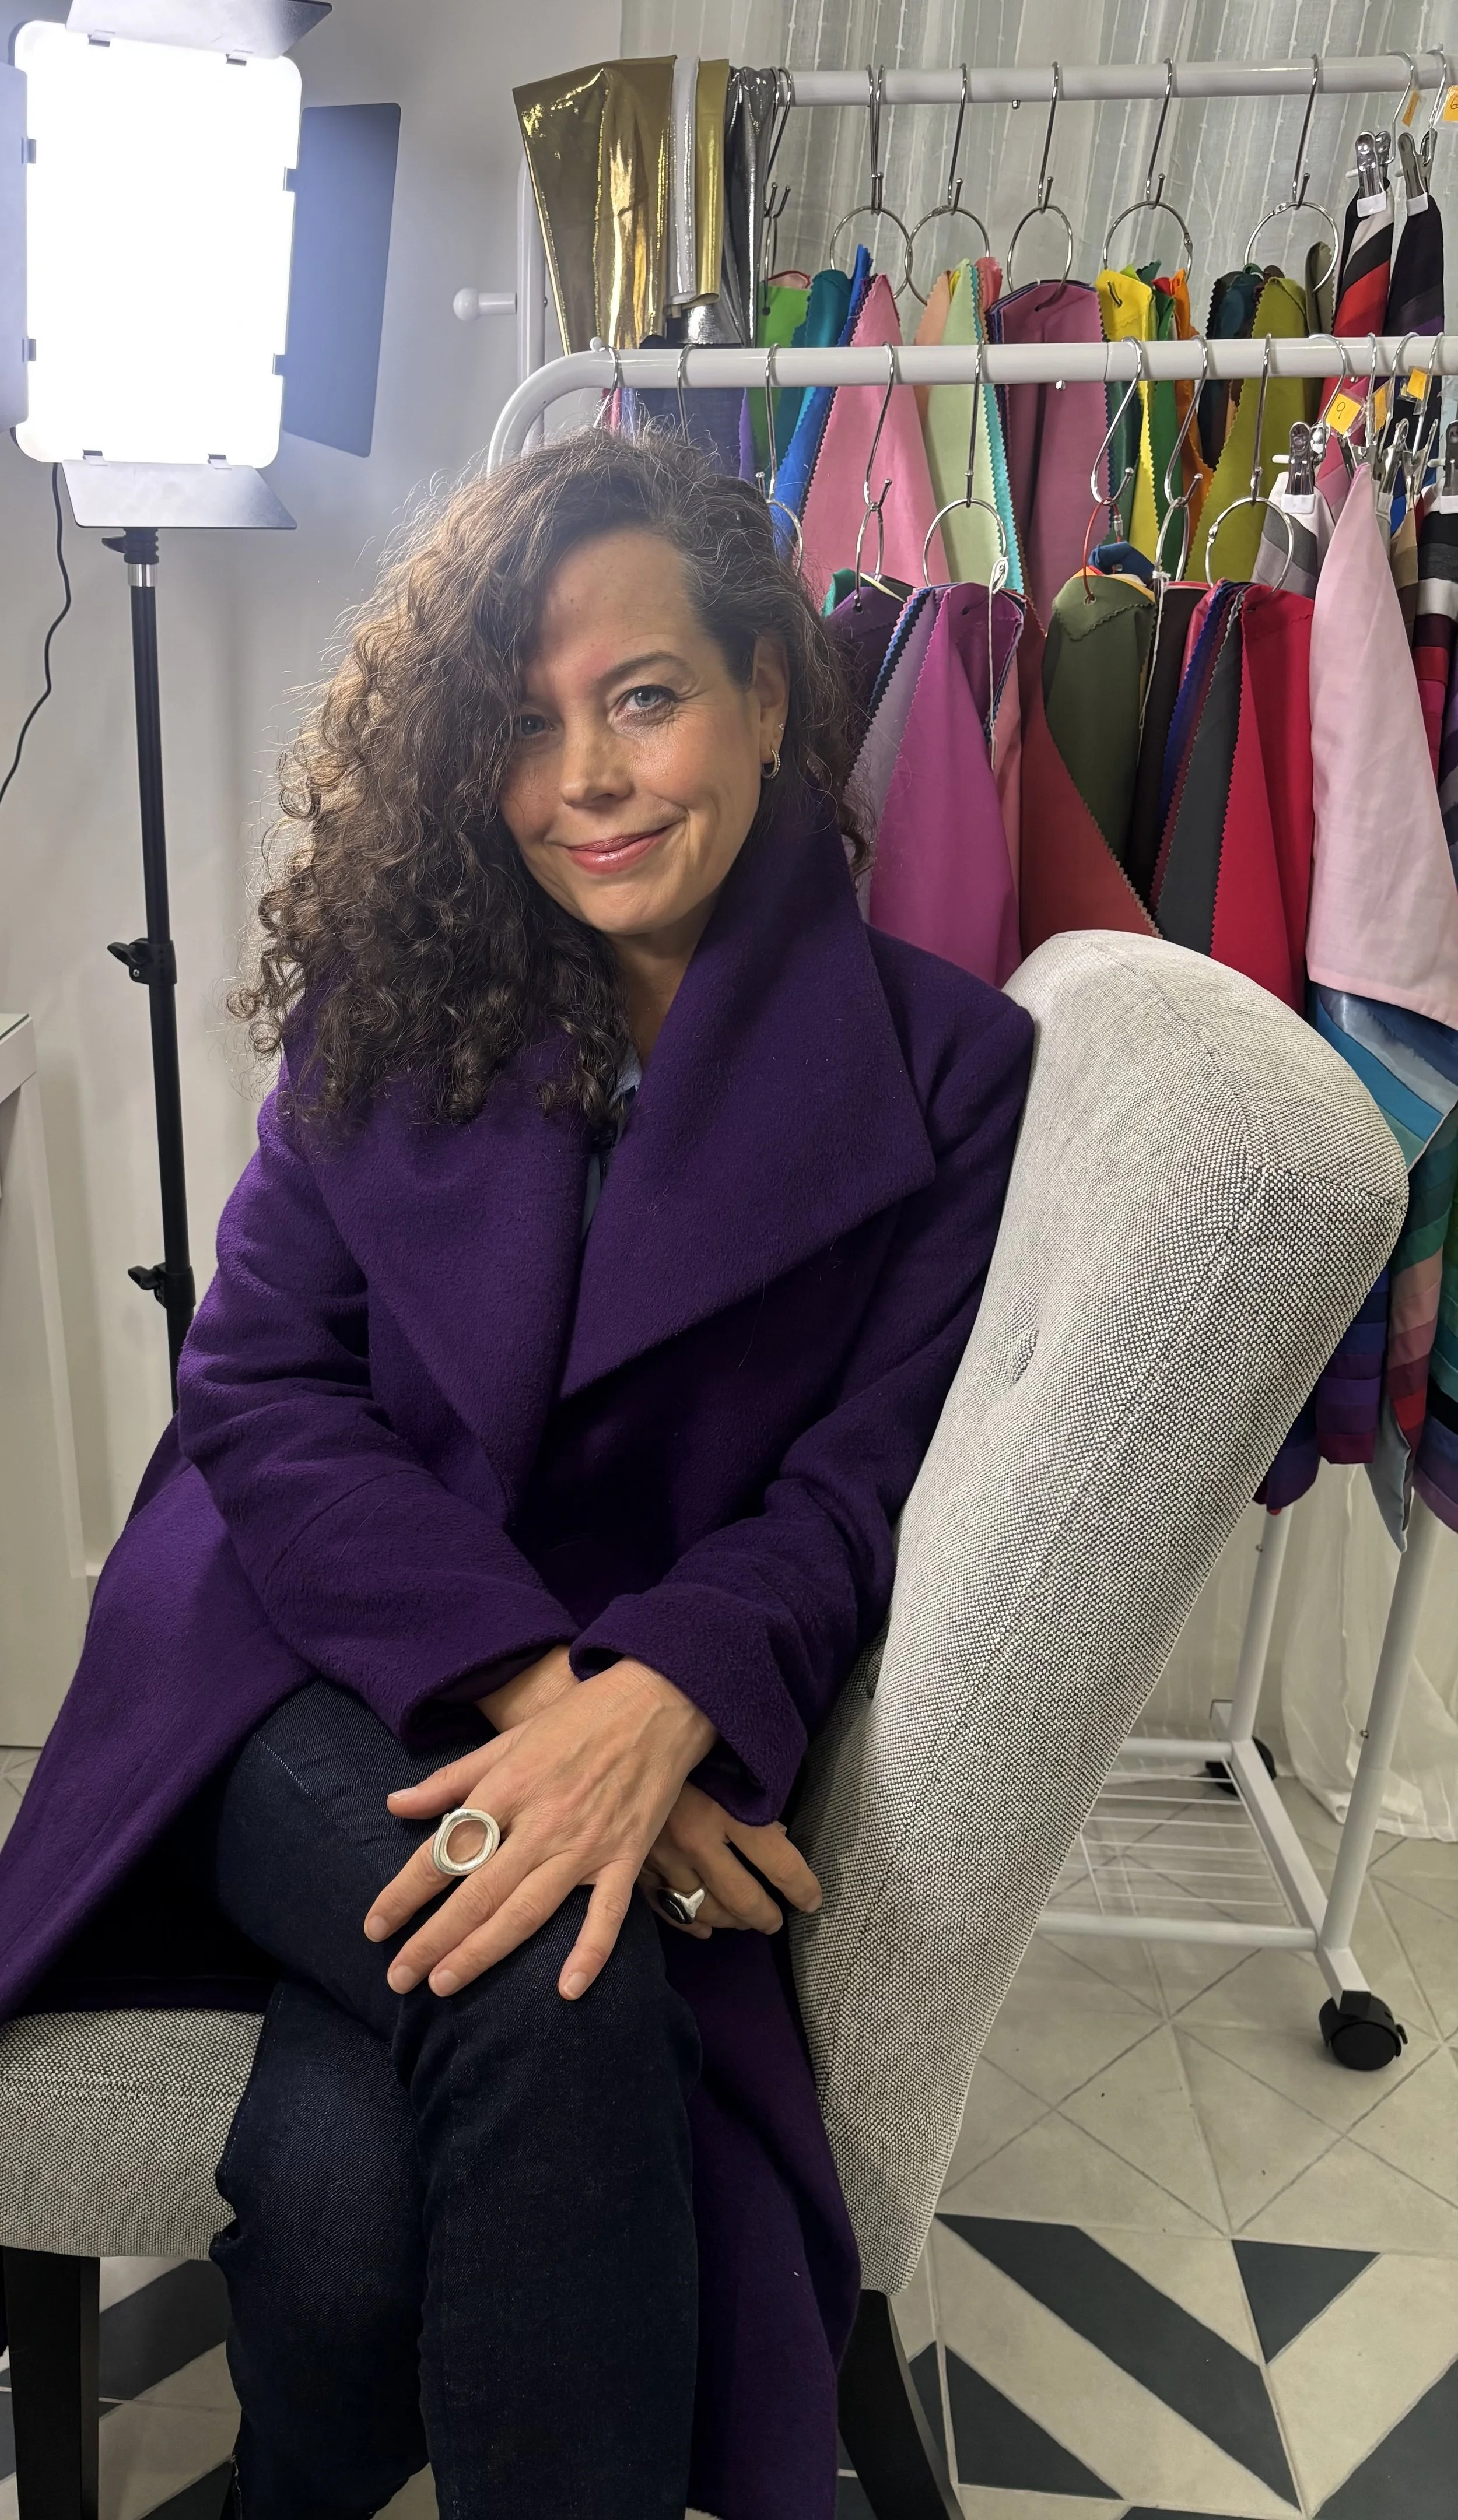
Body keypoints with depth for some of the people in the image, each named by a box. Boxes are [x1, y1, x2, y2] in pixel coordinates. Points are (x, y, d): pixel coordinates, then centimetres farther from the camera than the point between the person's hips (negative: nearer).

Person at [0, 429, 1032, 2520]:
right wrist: (527, 1687, -18)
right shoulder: (390, 1003, 2)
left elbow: (858, 1485, -5)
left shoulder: (946, 1068, -2)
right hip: (314, 1670, 1)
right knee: (546, 1980, -30)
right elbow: (260, 1392, -4)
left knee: (349, 2174, -26)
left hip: (666, 1721, 0)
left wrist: (654, 1708, -25)